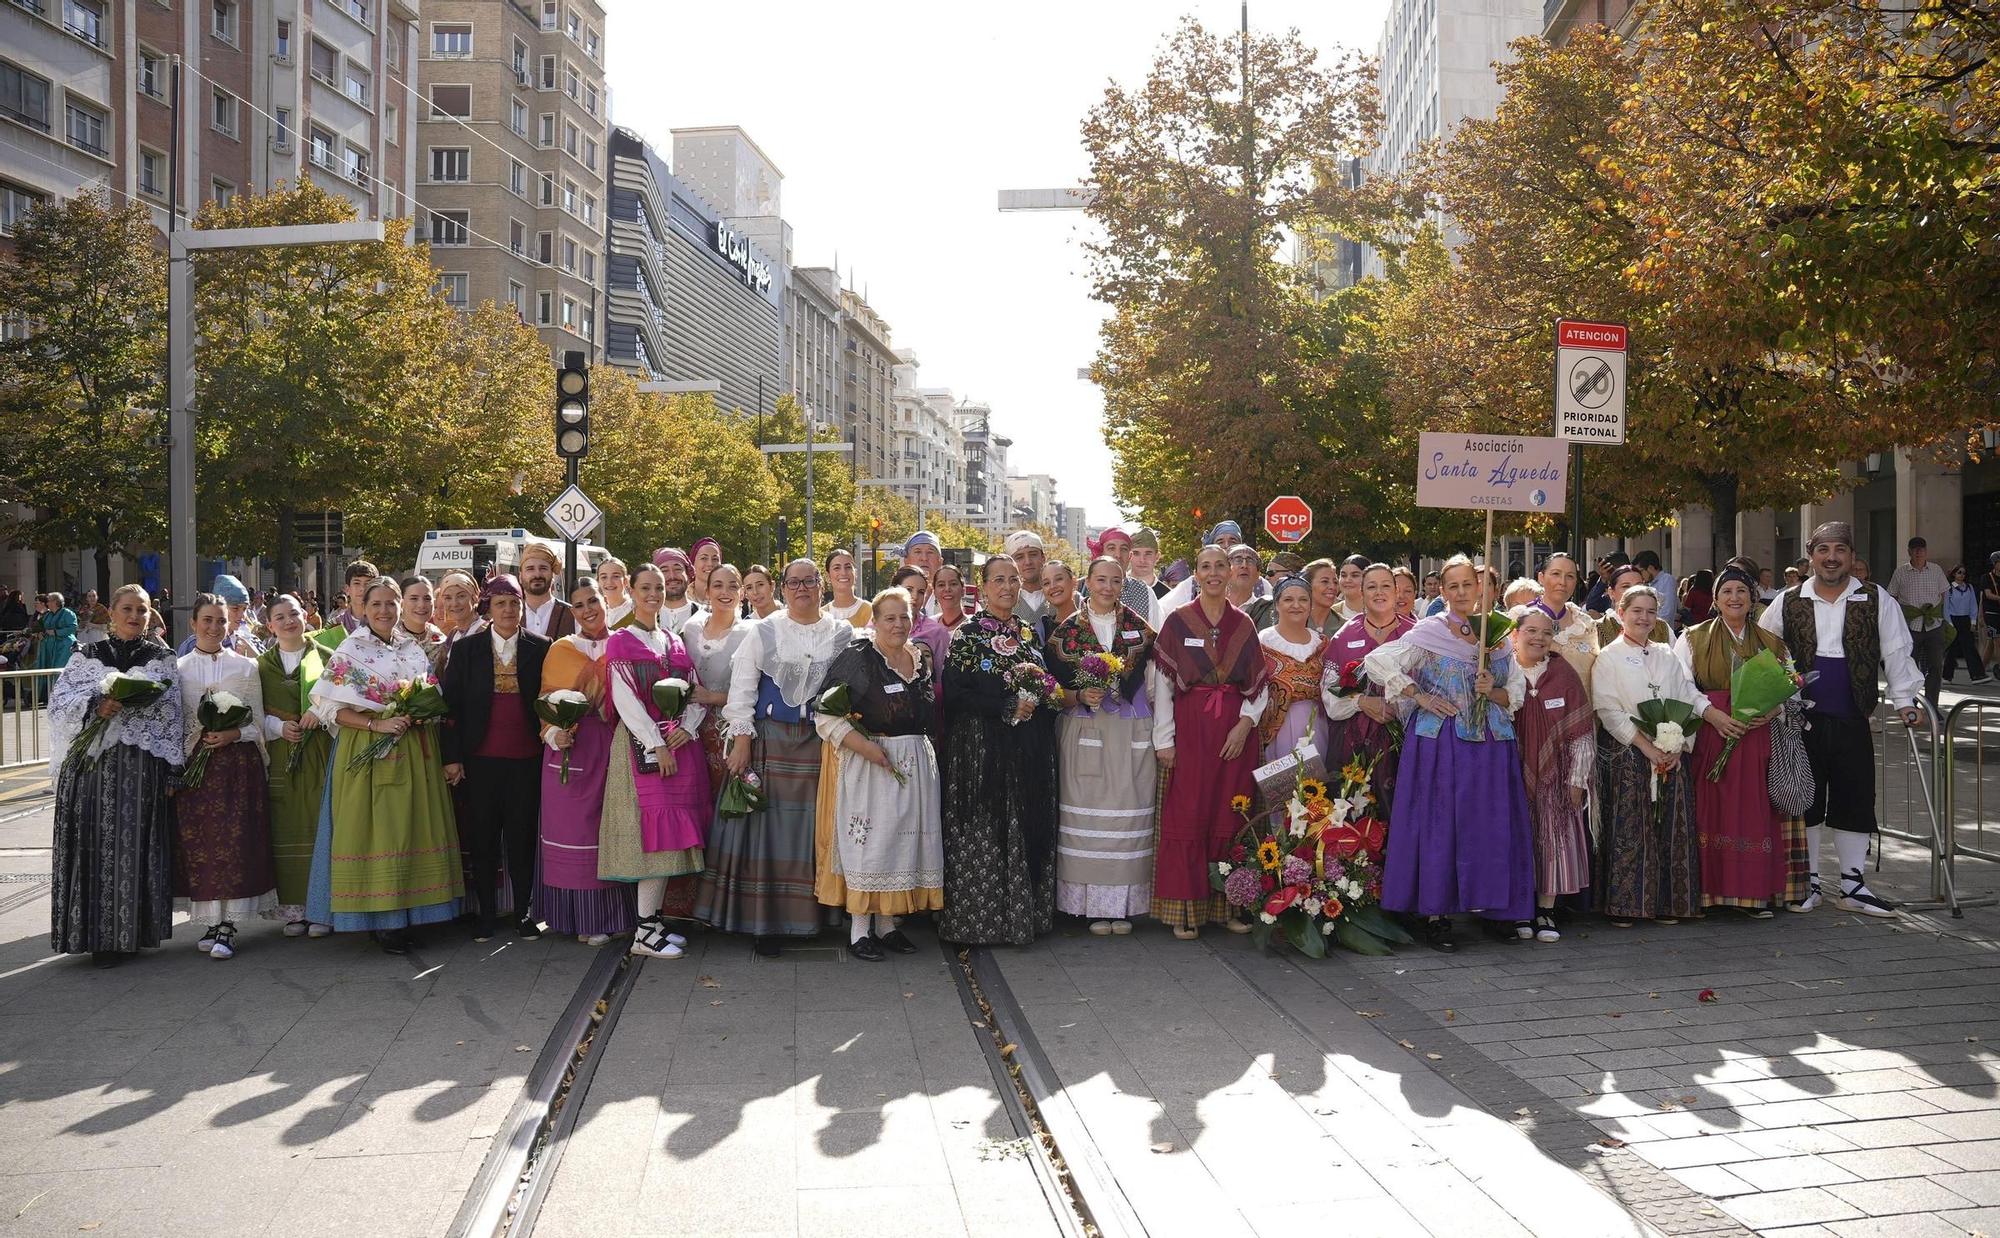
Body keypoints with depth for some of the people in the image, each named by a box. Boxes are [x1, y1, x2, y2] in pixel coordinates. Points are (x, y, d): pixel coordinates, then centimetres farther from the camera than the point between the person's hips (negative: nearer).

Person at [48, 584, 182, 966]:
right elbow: (61, 701, 3)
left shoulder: (161, 659, 10)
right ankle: (101, 935, 5)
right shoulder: (87, 657, 12)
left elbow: (171, 713, 6)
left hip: (144, 766, -1)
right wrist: (96, 706, -15)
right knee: (97, 847, -2)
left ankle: (133, 930, 5)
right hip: (94, 763, 1)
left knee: (138, 845, -3)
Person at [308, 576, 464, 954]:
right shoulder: (350, 651, -2)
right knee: (373, 829, -4)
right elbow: (332, 707, -7)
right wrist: (377, 725, -17)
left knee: (412, 827, 5)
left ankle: (406, 914, 13)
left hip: (415, 753, 5)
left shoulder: (414, 651, 12)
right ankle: (381, 920, 3)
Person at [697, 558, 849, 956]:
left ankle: (809, 913, 12)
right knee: (766, 825, -1)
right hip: (769, 740, -1)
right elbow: (742, 687, 2)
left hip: (821, 743, 1)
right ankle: (764, 921, 6)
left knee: (809, 827, 2)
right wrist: (741, 739, -7)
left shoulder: (842, 634, 9)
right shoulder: (764, 632, 5)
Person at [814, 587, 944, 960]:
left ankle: (887, 925, 21)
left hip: (916, 761, 6)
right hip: (869, 762, -6)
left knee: (906, 839, 9)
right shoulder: (856, 657, -9)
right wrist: (866, 747, -21)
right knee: (867, 842, -3)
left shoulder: (921, 657, 11)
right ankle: (859, 932, 6)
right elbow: (825, 715, -13)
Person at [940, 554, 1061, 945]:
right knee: (984, 830, -4)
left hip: (1029, 749, 5)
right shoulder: (968, 633, -4)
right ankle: (982, 920, 4)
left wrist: (1036, 698, -4)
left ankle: (1025, 912, 15)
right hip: (982, 747, -5)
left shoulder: (1029, 631, 13)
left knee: (1028, 828, 6)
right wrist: (1008, 707, -17)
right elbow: (954, 694, -12)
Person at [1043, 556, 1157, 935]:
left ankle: (1124, 904, 8)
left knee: (1129, 812, 0)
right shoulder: (1067, 630, 4)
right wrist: (1081, 696, -14)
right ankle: (1094, 905, 6)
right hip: (1085, 733, -1)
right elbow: (1056, 687, 4)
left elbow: (1152, 680, 9)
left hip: (1132, 734, 1)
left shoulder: (1139, 628, 8)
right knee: (1087, 814, -2)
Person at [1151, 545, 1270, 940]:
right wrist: (1164, 740, -7)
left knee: (1231, 815, 5)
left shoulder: (1244, 624, 8)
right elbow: (1162, 683, -2)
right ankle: (1184, 908, 4)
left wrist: (1245, 724, -7)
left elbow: (1260, 683, 8)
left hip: (1235, 732, 3)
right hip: (1190, 728, -2)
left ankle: (1229, 903, 15)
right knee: (1187, 816, -2)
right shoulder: (1178, 621, 0)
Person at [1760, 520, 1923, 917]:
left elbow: (1895, 653, 4)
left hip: (1853, 723, 0)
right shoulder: (1788, 603, 3)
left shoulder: (1876, 600, 3)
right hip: (1802, 722, 0)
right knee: (1804, 803, 5)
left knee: (1855, 802, 5)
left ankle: (1852, 885, 17)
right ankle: (1809, 883, 16)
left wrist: (1905, 701, -2)